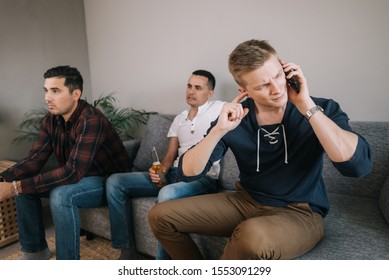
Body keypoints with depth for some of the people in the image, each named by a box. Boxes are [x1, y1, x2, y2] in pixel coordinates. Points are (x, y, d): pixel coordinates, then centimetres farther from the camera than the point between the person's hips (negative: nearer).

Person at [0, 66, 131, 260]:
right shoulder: (51, 120, -3)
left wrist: (16, 187, -35)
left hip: (110, 181, -8)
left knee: (61, 195, -33)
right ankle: (35, 250, 14)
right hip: (80, 178, 8)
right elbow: (34, 160, -4)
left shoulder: (91, 120, -29)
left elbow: (73, 172, -35)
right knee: (23, 186, -2)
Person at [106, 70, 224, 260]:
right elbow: (170, 155, 15)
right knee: (115, 182, -4)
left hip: (203, 178, -7)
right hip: (174, 173, 7)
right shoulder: (179, 119, 20)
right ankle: (128, 252, -3)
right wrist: (161, 170, -6)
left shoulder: (218, 109, 2)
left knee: (168, 194, -41)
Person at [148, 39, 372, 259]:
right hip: (245, 202, 4)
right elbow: (188, 173, -9)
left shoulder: (320, 110, -10)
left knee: (253, 235, -39)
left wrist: (307, 106, -27)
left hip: (299, 213, -3)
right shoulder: (234, 116, -6)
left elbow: (359, 165, -28)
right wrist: (219, 130, -24)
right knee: (161, 216, -3)